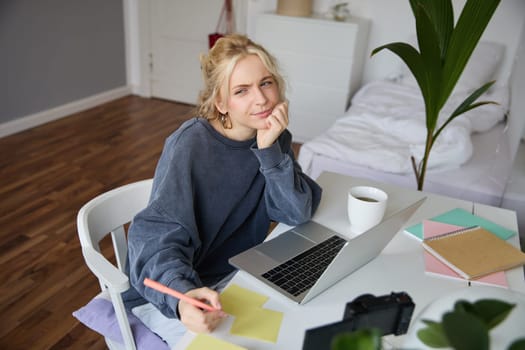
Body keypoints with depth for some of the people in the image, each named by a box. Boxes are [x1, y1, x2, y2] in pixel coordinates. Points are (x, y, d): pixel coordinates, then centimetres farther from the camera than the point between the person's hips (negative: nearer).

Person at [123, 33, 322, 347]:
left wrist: (270, 150, -26)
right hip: (166, 289, -5)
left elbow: (298, 214, -13)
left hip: (237, 272, 5)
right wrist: (183, 296, -49)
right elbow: (158, 238, -30)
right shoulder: (191, 145, -24)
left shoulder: (274, 137, -6)